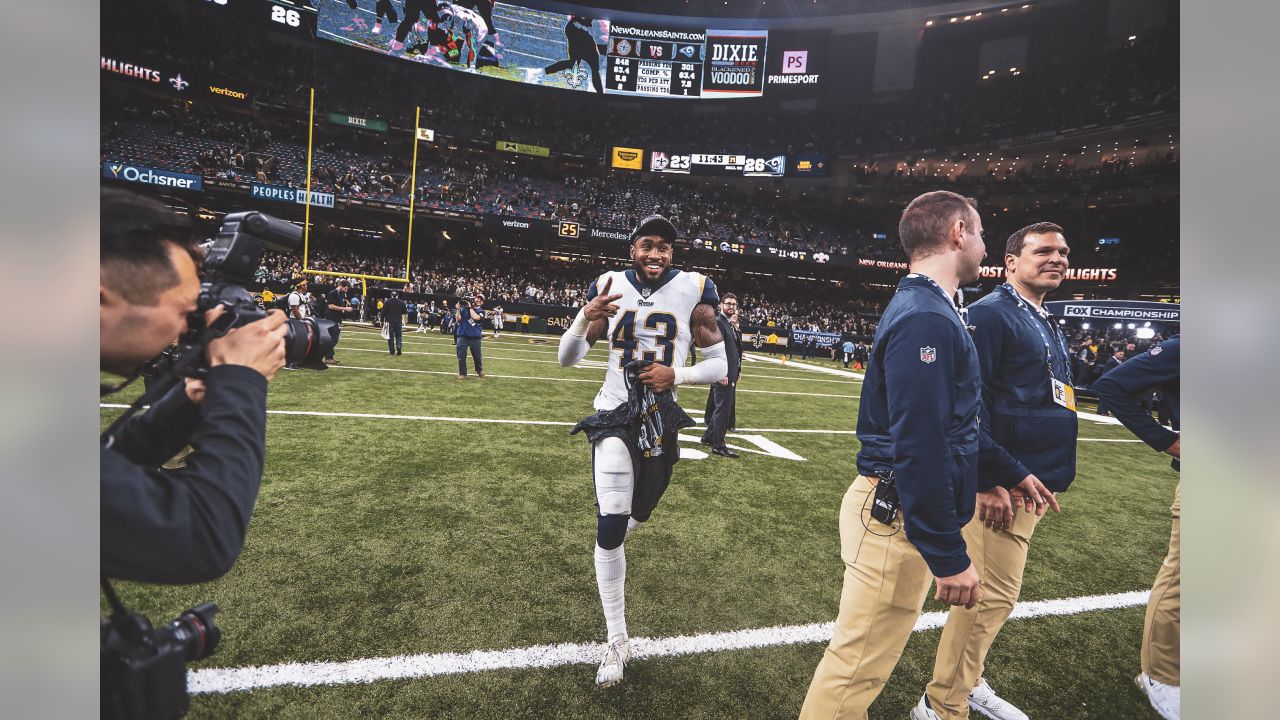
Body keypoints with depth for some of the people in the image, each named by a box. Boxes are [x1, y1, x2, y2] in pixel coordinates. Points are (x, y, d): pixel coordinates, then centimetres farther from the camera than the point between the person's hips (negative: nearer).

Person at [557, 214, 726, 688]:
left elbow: (720, 366, -3)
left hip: (662, 421, 2)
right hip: (614, 416, -1)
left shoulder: (694, 291, -6)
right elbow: (566, 360, -5)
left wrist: (676, 374, -21)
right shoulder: (609, 287, -5)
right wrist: (586, 317, -24)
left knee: (633, 516, 19)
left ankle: (613, 524, 59)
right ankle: (616, 640, 11)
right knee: (610, 529, -7)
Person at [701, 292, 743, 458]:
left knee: (723, 407, 16)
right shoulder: (718, 322, -12)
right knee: (722, 408, -5)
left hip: (731, 374, 10)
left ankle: (708, 437, 28)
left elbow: (738, 347, 13)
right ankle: (718, 446, 2)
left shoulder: (730, 324, 17)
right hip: (723, 375, -10)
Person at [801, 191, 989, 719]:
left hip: (895, 508, 10)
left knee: (863, 659, 22)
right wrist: (949, 557, -19)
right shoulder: (927, 319, -19)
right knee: (858, 665, 4)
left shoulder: (925, 310, 14)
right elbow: (920, 447, -24)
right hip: (898, 517, -10)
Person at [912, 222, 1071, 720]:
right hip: (1003, 486, -9)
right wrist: (998, 477, -23)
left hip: (1030, 485, 9)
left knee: (997, 595, 18)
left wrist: (1051, 474, 12)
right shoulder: (990, 314, -12)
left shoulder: (1050, 328, 18)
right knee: (991, 596, -3)